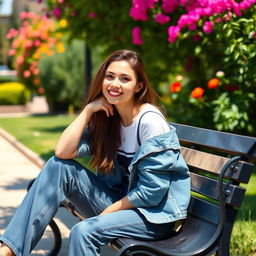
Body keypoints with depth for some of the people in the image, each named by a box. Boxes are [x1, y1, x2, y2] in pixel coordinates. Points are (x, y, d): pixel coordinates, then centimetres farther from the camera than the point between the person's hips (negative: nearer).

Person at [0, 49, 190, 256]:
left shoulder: (150, 121, -18)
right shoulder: (106, 119, 4)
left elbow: (151, 191, -18)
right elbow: (63, 152, -8)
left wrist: (107, 213, -11)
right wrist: (88, 110, -9)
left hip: (155, 213, -7)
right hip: (121, 200, 7)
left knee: (84, 231, -31)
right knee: (59, 166, -10)